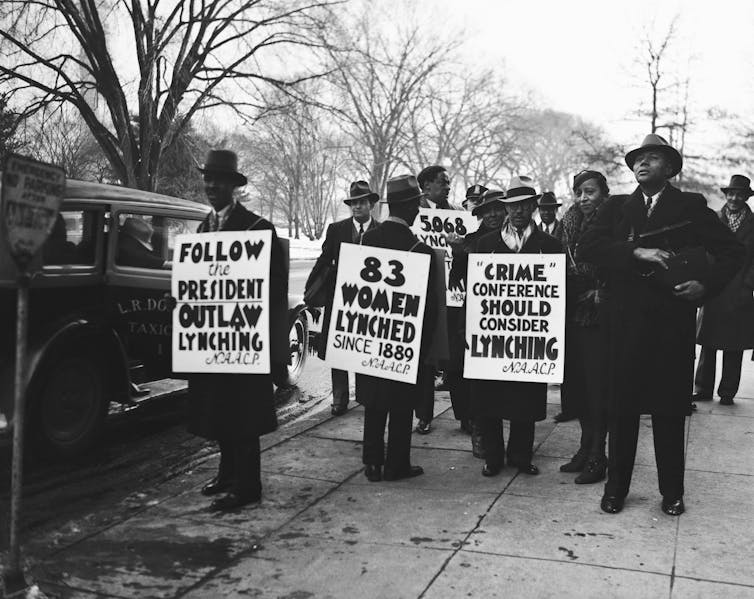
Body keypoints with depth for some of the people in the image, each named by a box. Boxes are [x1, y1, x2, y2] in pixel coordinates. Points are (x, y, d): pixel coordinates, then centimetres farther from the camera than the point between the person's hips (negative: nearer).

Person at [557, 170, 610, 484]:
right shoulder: (568, 225, 11)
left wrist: (599, 294, -16)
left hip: (600, 316, -6)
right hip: (573, 314, 6)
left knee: (597, 383, -2)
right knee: (576, 382, 11)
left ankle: (597, 455, 8)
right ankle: (586, 446, 23)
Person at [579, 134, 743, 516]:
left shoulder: (690, 206, 7)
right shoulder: (616, 208, 11)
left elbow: (732, 251, 6)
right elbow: (589, 245, -5)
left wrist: (705, 285, -10)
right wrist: (636, 252, -17)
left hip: (673, 322, -1)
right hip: (626, 322, 1)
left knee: (670, 409, 6)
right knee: (622, 406, 5)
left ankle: (672, 492, 19)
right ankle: (616, 488, 17)